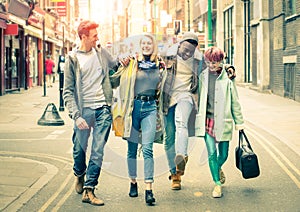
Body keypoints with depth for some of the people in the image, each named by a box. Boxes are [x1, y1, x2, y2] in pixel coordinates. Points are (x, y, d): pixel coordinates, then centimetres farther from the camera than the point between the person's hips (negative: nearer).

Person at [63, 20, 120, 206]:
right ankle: (79, 175, 39)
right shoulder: (73, 59, -2)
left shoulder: (101, 52, 9)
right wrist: (76, 115, -15)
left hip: (103, 108, 3)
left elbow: (114, 65, 29)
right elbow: (68, 92, -5)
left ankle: (89, 189, 1)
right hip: (84, 109, -2)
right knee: (80, 148, 9)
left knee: (98, 150, -3)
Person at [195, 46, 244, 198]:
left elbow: (234, 101, 3)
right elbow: (199, 96, 11)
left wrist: (239, 122, 5)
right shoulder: (203, 76, 2)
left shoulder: (227, 78, -3)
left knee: (223, 155, 9)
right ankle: (217, 184, 8)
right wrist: (198, 115, 10)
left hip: (223, 121, -1)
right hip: (207, 119, 1)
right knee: (212, 153, -6)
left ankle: (218, 169, 42)